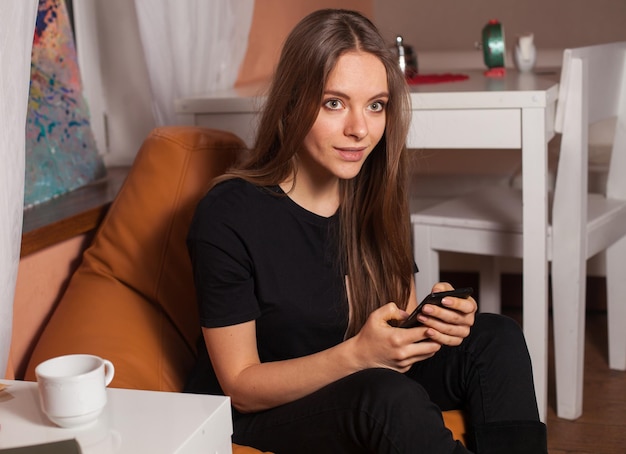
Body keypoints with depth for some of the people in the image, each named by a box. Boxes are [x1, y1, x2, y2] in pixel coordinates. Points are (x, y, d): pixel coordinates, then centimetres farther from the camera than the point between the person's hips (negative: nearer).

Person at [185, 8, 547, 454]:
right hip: (259, 416, -5)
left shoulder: (376, 198, -2)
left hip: (364, 389, 6)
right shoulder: (227, 215, -20)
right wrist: (356, 354, -32)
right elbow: (242, 387, -17)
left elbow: (401, 315, 7)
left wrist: (435, 320, -18)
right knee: (388, 394, -35)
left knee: (497, 338, -16)